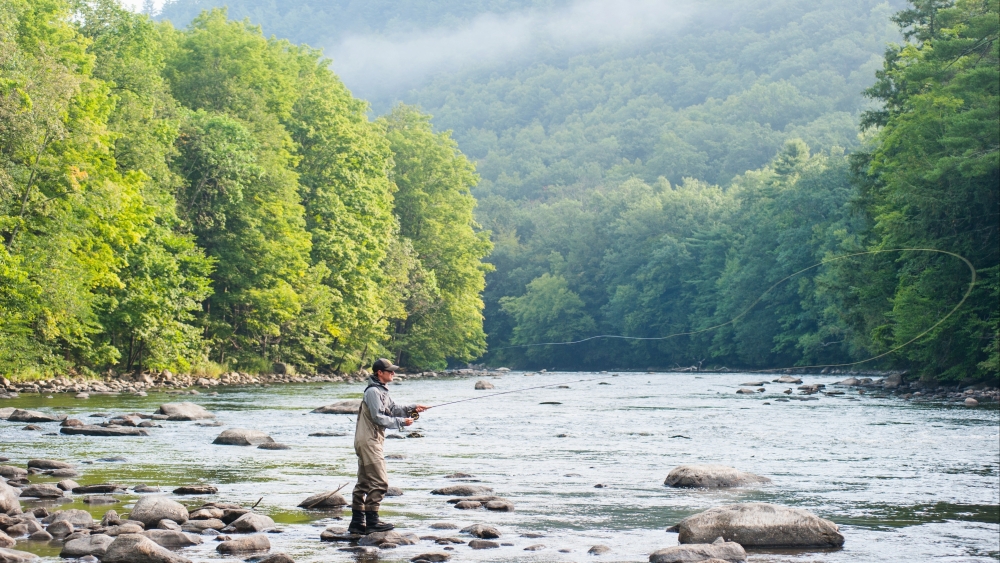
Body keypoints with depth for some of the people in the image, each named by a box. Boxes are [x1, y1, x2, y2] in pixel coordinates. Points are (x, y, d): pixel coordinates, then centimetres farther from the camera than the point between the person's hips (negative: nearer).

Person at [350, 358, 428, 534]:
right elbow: (379, 418, -18)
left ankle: (357, 522, 15)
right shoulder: (373, 391, -14)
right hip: (369, 441, -11)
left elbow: (393, 409, 17)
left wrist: (412, 408, 4)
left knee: (364, 482, 12)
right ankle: (371, 521, -9)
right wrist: (402, 422, -13)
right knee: (379, 482, -11)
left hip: (367, 442, 11)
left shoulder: (381, 391, 18)